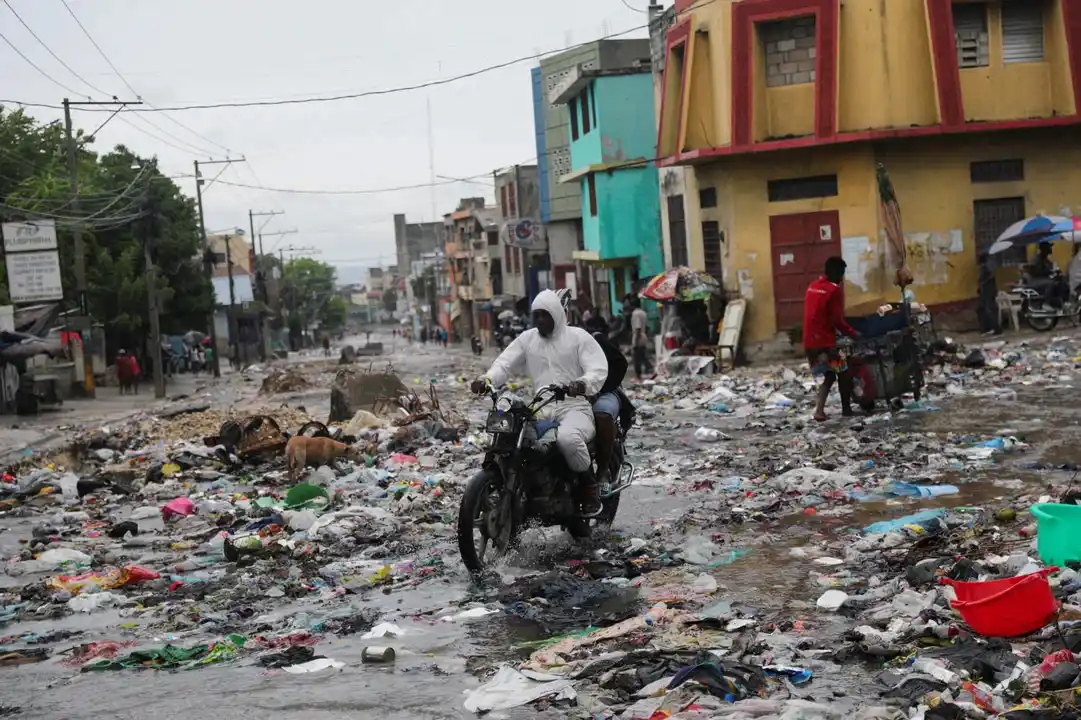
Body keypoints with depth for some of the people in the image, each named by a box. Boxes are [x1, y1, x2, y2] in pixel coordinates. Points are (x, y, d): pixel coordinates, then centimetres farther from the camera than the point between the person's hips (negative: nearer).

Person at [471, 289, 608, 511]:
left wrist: (583, 384, -33)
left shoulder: (579, 337, 3)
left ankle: (588, 485, -12)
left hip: (574, 406, -5)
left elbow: (599, 369, -9)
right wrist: (487, 380, -17)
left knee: (567, 438, -37)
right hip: (540, 408, 5)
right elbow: (505, 363, 6)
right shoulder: (527, 338, 16)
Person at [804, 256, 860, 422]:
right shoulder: (834, 290, -11)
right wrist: (853, 333, 1)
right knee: (843, 374, 8)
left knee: (829, 375, 17)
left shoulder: (812, 287, 13)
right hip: (825, 341, -8)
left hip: (809, 341, 8)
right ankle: (846, 409, 12)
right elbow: (837, 320, -13)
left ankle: (820, 410, 4)